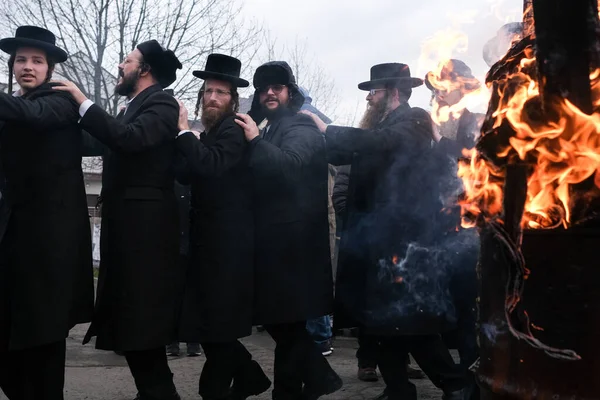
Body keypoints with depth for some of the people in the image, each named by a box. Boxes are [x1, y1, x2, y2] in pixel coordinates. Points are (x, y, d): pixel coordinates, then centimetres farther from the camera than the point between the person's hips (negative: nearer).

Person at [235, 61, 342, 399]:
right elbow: (256, 178, 15)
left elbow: (291, 164, -23)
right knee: (279, 318, 10)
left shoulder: (302, 130, -3)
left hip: (292, 241, -8)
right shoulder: (265, 132, 20)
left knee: (286, 321, -4)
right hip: (271, 238, 8)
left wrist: (256, 141, -30)